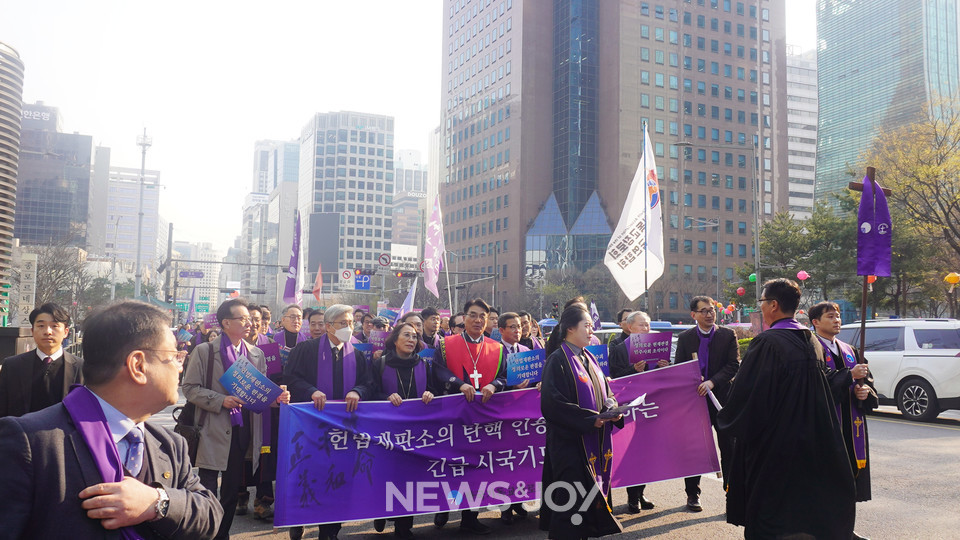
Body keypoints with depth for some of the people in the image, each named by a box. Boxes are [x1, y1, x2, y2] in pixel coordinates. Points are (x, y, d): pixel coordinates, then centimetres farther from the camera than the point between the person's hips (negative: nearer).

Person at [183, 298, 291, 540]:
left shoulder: (257, 355, 10)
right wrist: (221, 400, -17)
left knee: (232, 490, 14)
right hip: (214, 431, -4)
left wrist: (276, 398, -10)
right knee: (207, 491, 0)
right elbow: (190, 388, -6)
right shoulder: (204, 352, -2)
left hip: (243, 430, 4)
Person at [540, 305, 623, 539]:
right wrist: (590, 419, -20)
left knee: (591, 492, 10)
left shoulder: (589, 359, 13)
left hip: (594, 442, 8)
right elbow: (553, 403, -19)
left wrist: (613, 409, -3)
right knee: (572, 499, -4)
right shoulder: (558, 360, -12)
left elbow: (604, 392, 19)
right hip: (570, 442, -8)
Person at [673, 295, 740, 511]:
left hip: (722, 398, -1)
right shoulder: (684, 337, 6)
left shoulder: (728, 335, 2)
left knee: (728, 449, 4)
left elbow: (734, 365, -6)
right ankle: (692, 494, 20)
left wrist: (712, 382, -19)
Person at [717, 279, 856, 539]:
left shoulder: (766, 343, -20)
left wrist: (726, 420, -2)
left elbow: (745, 394, -19)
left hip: (774, 447, -8)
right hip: (810, 446, 8)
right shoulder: (812, 342, 5)